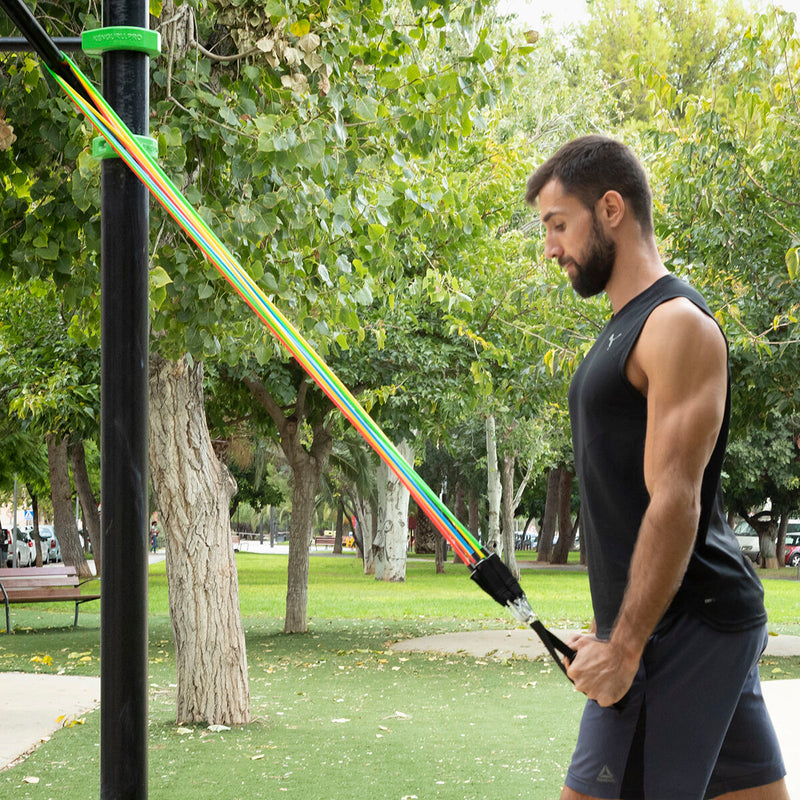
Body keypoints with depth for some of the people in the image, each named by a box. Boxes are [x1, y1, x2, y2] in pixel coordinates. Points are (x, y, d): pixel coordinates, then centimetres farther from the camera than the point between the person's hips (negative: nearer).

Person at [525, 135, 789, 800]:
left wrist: (623, 645, -20)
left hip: (681, 630, -10)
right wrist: (611, 626, 19)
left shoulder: (676, 324, -13)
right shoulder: (629, 329, 19)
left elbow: (675, 504, -20)